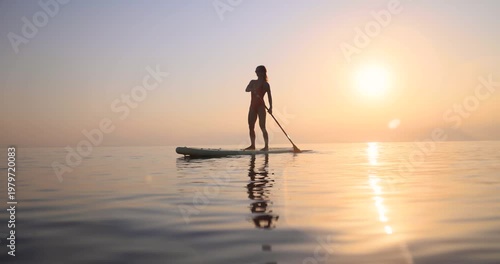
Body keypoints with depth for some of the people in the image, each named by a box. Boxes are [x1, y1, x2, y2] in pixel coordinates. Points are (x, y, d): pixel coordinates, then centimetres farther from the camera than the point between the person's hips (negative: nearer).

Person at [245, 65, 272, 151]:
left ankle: (266, 146, -9)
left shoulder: (265, 84, 0)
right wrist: (252, 89, -25)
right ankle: (252, 145, 12)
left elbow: (269, 96, -3)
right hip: (253, 106, 6)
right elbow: (246, 89, -3)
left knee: (262, 127, -11)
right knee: (251, 127, 5)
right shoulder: (253, 82, 13)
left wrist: (270, 107, -13)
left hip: (261, 106, -6)